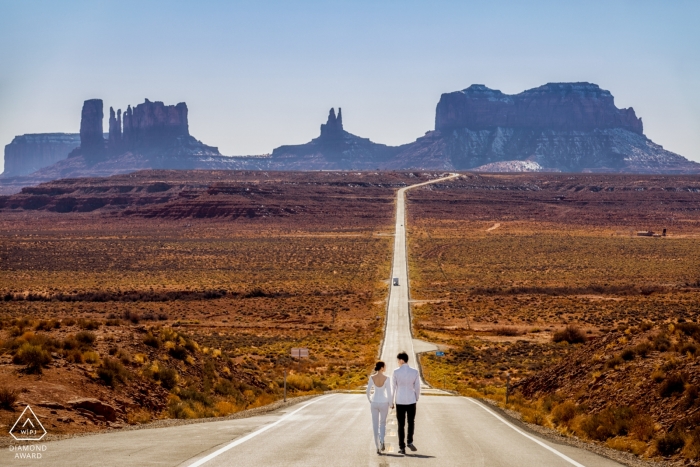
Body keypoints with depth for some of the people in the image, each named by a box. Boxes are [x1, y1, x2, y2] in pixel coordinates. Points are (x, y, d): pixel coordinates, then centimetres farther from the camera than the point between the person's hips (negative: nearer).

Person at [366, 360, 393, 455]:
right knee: (383, 423, 19)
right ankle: (381, 440, -7)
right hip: (384, 403, -1)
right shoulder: (386, 378, -15)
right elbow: (389, 392, -12)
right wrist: (391, 404, 4)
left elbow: (368, 391, 0)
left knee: (375, 425, 9)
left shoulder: (372, 377, -7)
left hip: (374, 403, 1)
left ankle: (378, 447, 6)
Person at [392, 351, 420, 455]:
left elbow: (393, 387, -2)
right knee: (411, 422, 21)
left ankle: (402, 447, 6)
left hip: (400, 401, -1)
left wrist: (392, 401, 10)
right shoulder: (415, 372, -6)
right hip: (411, 401, 1)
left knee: (401, 424, 7)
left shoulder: (396, 372, -9)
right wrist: (417, 399, 16)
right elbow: (417, 387, 0)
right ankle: (410, 441, 5)